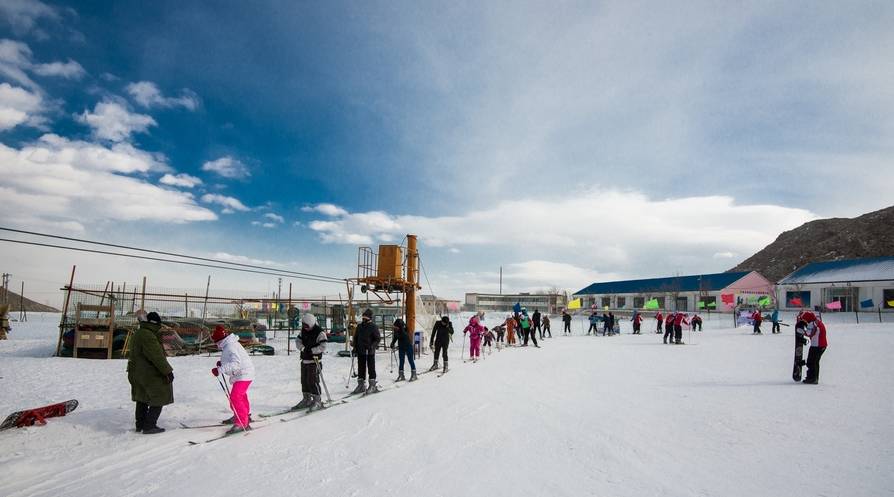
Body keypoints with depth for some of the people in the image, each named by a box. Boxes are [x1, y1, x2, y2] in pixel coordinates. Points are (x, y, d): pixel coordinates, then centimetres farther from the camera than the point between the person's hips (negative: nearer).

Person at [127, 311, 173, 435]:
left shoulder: (137, 334, 9)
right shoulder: (148, 336, -24)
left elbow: (133, 355, 20)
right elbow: (157, 356, -26)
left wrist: (131, 372, 30)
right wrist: (167, 371, -21)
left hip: (137, 373, 10)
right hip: (152, 375, -10)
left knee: (142, 399, 20)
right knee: (158, 400, 0)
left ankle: (140, 424, 30)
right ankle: (149, 426, 3)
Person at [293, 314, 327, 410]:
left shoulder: (320, 333, -15)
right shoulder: (303, 330, 8)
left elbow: (323, 347, -20)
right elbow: (298, 340, 7)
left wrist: (311, 350, -23)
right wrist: (303, 348, -12)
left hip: (314, 361, -7)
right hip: (304, 360, 8)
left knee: (312, 381, -8)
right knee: (304, 380, 13)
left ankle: (317, 400, 3)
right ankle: (307, 399, 26)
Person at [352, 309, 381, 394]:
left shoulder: (373, 327, -6)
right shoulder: (359, 326, 10)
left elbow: (378, 338, -7)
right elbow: (355, 337, 19)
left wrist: (372, 346, -20)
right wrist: (355, 347, 8)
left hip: (370, 351, -5)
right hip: (360, 351, 5)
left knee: (371, 368, 0)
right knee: (361, 368, 9)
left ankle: (372, 385, 7)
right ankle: (361, 385, 18)